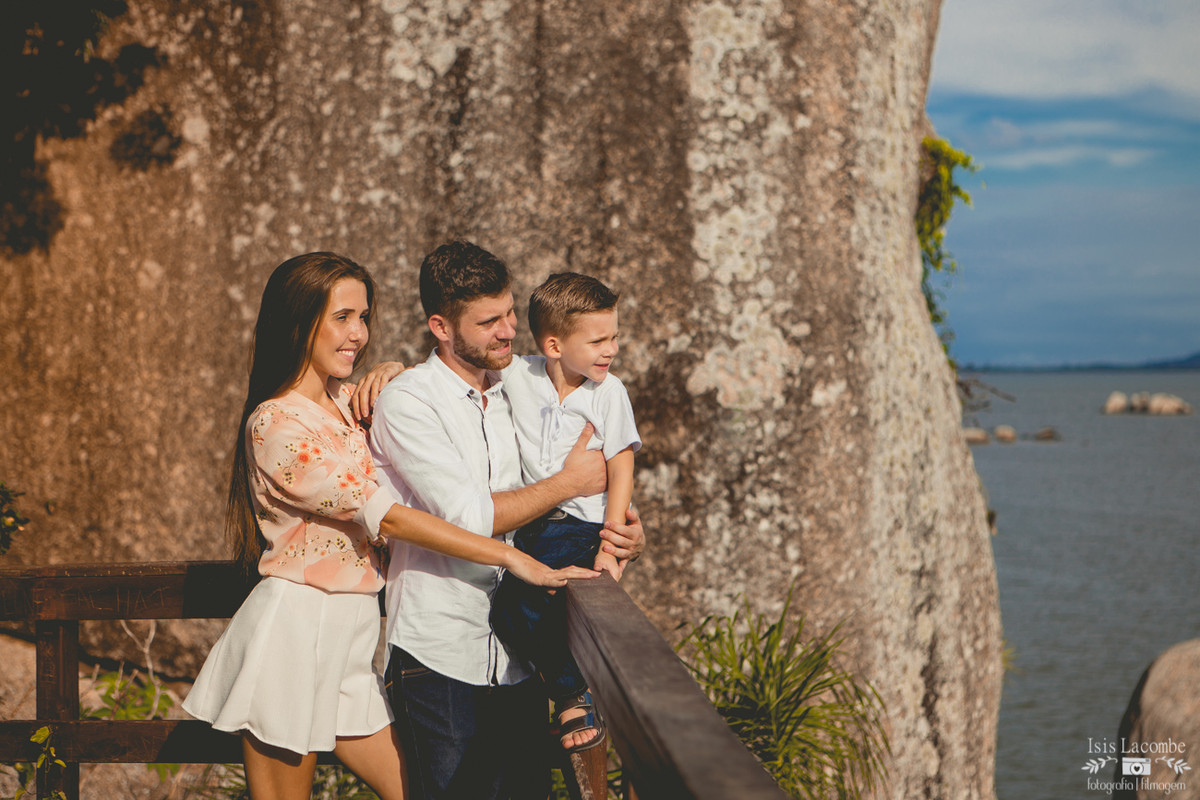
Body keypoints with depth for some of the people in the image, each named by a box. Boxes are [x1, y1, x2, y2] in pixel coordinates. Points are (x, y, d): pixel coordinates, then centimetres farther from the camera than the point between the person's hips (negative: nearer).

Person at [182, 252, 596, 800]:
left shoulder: (347, 401, 11)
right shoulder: (276, 425, -16)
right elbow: (387, 518, -22)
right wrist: (513, 559, -23)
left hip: (348, 640, 8)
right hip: (293, 626, -8)